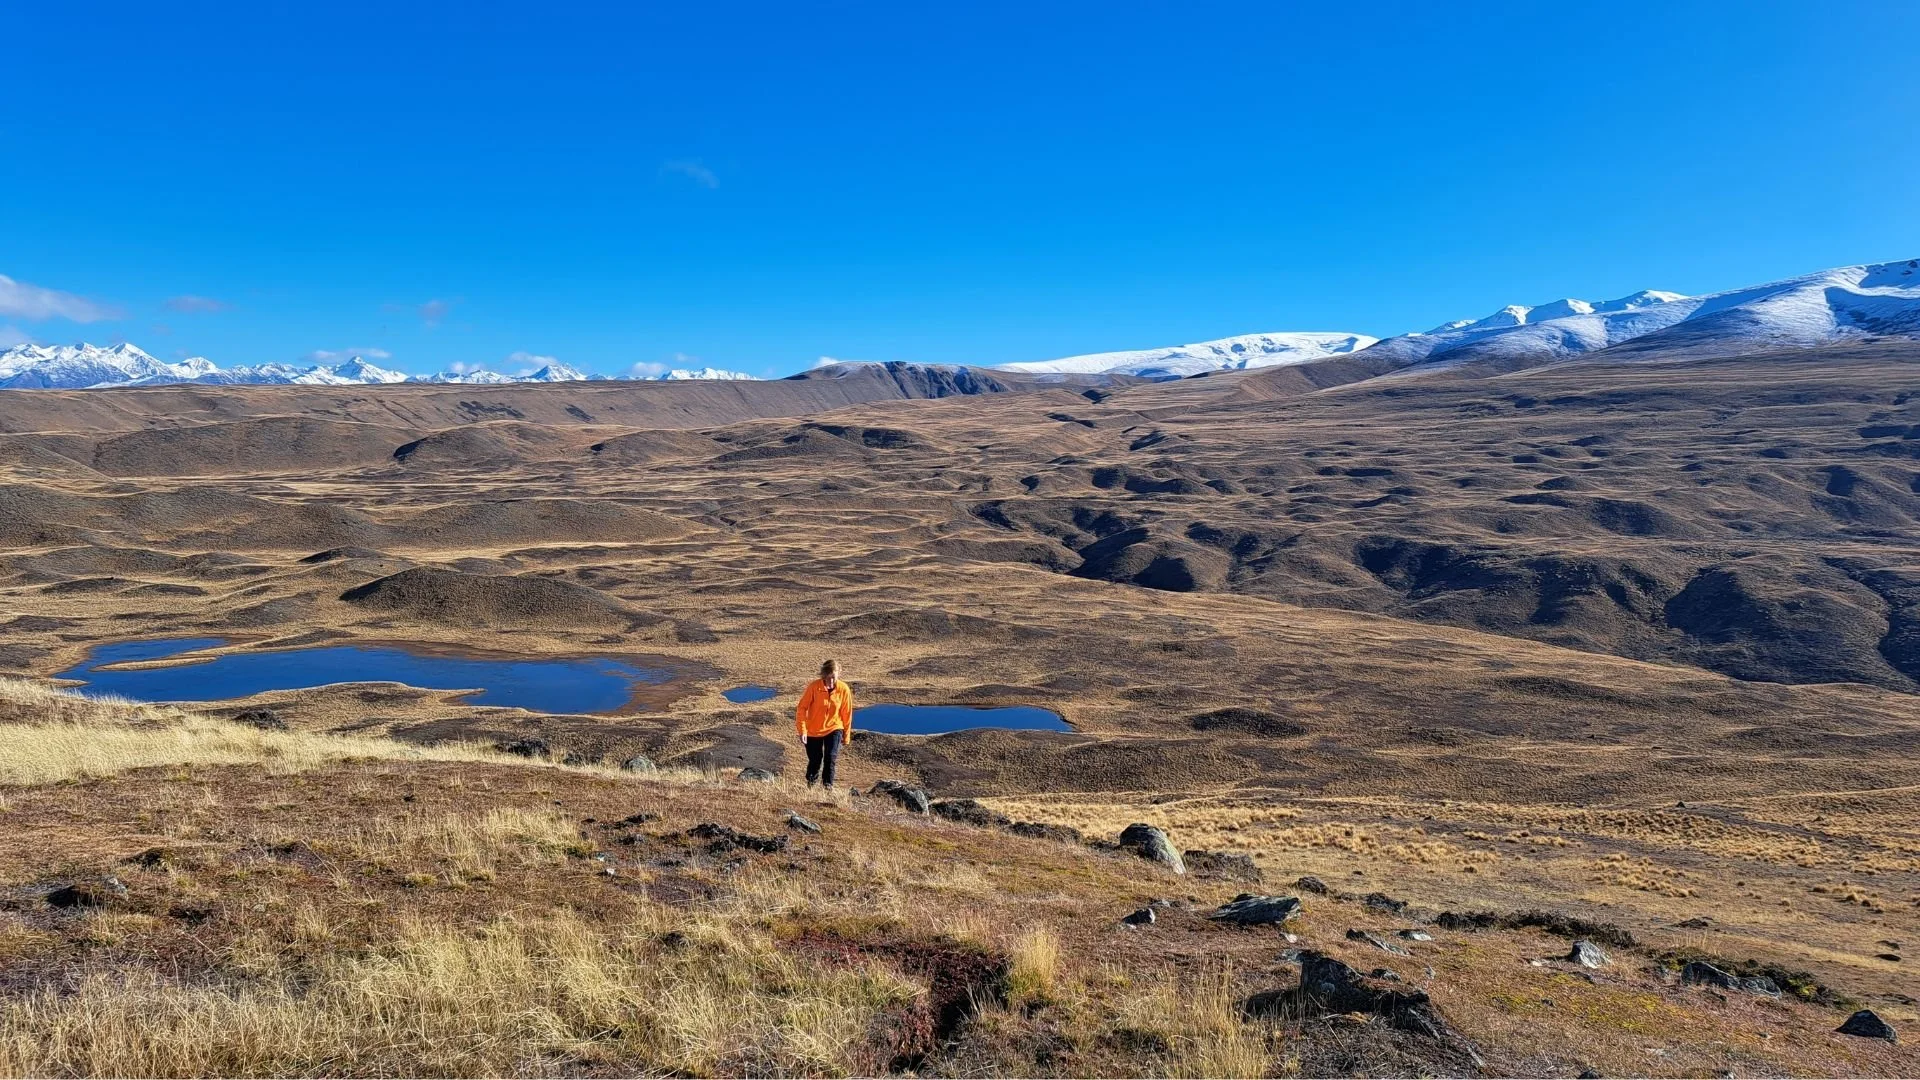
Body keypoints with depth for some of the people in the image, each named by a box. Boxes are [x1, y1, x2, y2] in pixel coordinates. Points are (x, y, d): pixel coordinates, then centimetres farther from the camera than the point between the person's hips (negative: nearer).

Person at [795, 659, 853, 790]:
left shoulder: (844, 689, -15)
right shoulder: (814, 686, -21)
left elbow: (846, 713, -4)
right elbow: (802, 708, -15)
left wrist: (846, 735, 3)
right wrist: (802, 731, -21)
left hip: (834, 728, 1)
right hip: (813, 730, 0)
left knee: (831, 757, -15)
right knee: (815, 760, 8)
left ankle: (827, 783, 8)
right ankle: (811, 781, 38)